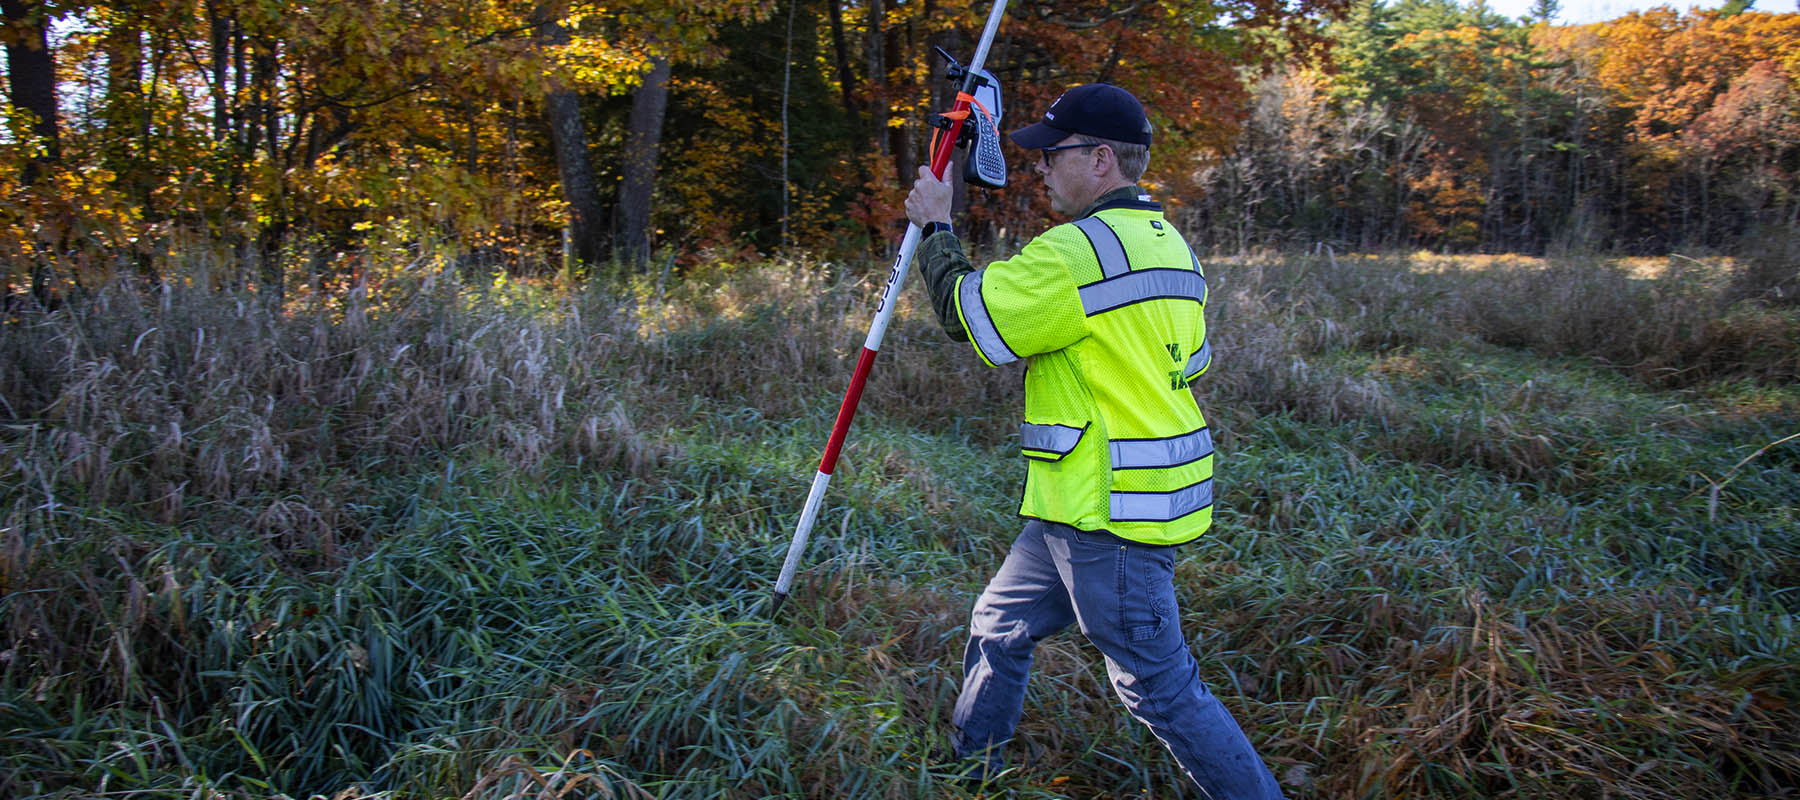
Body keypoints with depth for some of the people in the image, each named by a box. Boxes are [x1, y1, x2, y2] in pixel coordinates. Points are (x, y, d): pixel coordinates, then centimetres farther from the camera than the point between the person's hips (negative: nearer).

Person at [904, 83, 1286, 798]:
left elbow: (967, 314, -12)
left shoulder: (1078, 251, -20)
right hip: (1089, 504, 11)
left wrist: (935, 227, 4)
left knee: (1160, 688, -1)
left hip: (1111, 516, -11)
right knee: (998, 627, 21)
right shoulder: (1170, 243, 12)